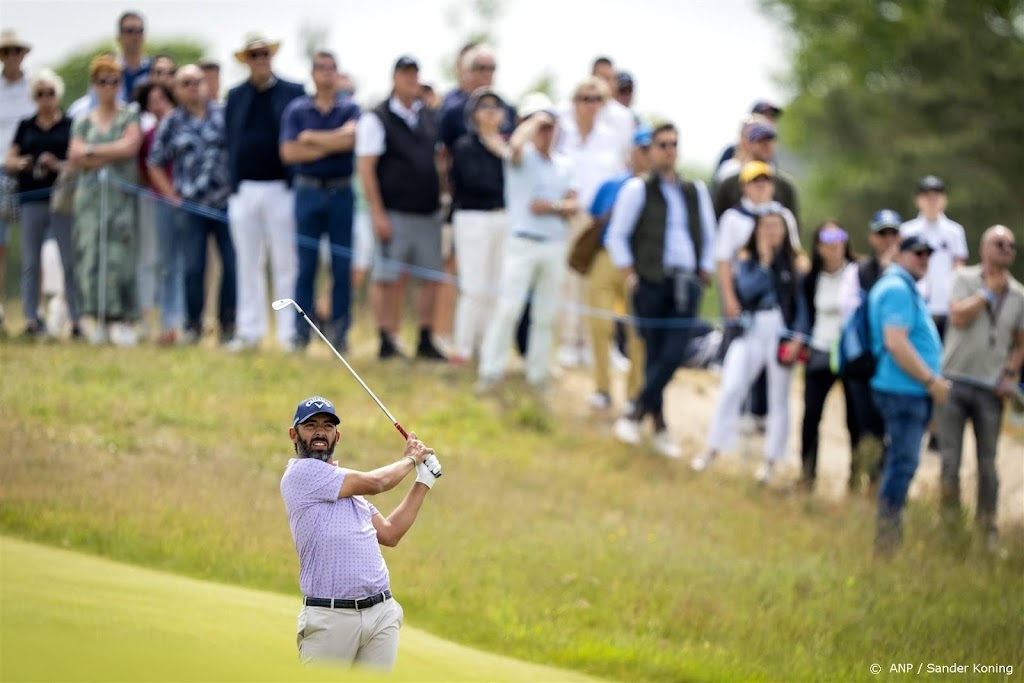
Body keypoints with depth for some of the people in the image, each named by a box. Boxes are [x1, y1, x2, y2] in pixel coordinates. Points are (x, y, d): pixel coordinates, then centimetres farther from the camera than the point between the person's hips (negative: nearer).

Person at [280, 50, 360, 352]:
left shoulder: (350, 109, 5)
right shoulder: (297, 109, 6)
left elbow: (350, 137, -16)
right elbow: (288, 152, -5)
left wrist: (311, 138, -8)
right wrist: (331, 145, -8)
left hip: (342, 191, 0)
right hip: (309, 191, 0)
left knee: (342, 265, 0)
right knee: (306, 264, 1)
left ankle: (339, 331, 6)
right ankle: (301, 332, 5)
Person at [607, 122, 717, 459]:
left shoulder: (696, 191, 16)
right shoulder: (637, 189, 3)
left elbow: (708, 238, 23)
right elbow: (616, 236, 3)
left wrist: (704, 274, 12)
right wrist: (629, 276, -3)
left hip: (687, 284, 3)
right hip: (651, 284, -3)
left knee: (673, 355, -12)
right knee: (654, 355, -3)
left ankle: (635, 414, -4)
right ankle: (659, 427, 4)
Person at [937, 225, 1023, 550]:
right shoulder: (965, 278, 1)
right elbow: (959, 317, -15)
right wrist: (989, 292, -9)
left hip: (991, 389, 2)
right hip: (955, 381, -2)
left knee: (987, 462, 2)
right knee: (949, 457, -3)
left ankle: (986, 524, 12)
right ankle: (949, 518, 9)